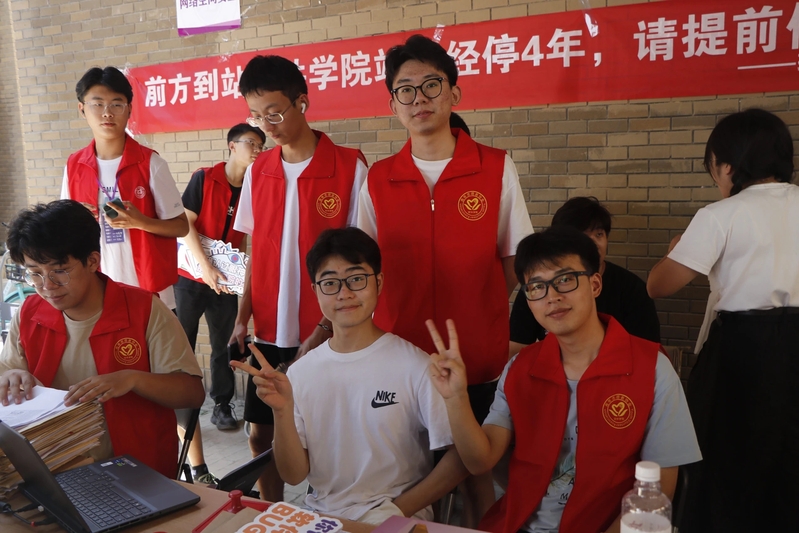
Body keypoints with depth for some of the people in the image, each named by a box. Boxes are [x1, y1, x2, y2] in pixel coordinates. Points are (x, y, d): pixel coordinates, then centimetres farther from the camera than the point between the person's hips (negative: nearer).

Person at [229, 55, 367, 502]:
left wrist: (325, 329, -13)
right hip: (269, 331, 5)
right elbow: (257, 250, 12)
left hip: (325, 334, -5)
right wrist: (243, 316, 3)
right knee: (262, 434, 14)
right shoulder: (258, 171, 7)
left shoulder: (350, 167, -10)